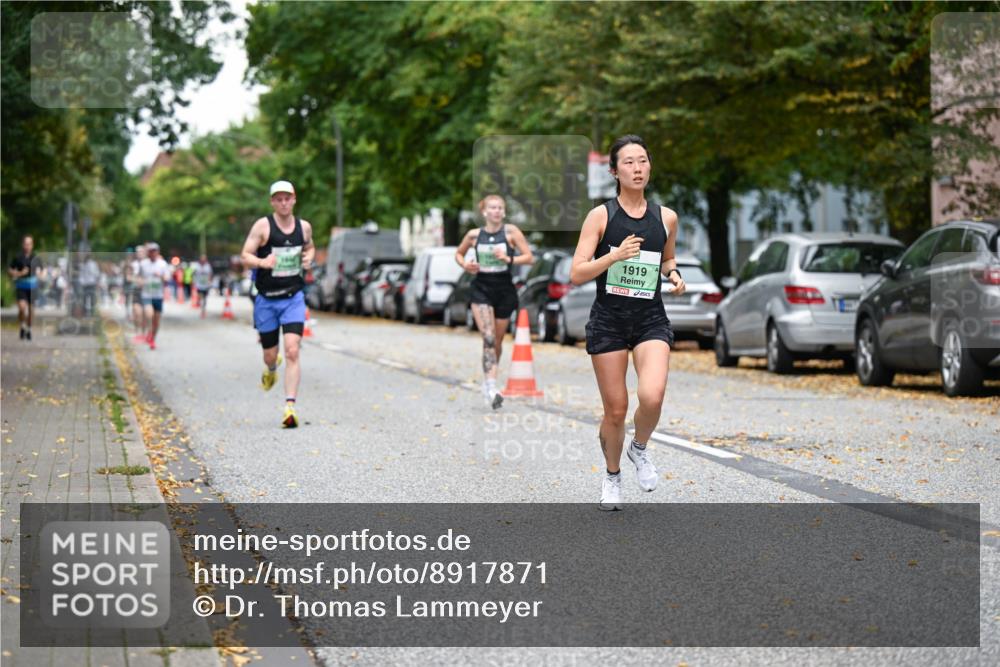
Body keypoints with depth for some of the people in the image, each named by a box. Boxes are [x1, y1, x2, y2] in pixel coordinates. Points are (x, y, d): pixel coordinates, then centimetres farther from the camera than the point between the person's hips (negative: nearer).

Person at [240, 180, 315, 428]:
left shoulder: (304, 227, 3)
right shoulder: (262, 226, -8)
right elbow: (245, 256, -10)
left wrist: (309, 257, -1)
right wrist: (262, 262, -31)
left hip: (294, 298, 1)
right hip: (267, 299, -1)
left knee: (292, 352, -15)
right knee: (270, 355, 10)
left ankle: (290, 408, -17)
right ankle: (271, 369, 50)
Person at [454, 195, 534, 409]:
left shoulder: (511, 231, -3)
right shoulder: (474, 235, 2)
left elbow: (529, 257, -4)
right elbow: (458, 253, 19)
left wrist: (509, 259, -20)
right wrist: (465, 265, -2)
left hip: (504, 289, 1)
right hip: (481, 289, -1)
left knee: (497, 341, 11)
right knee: (488, 338, -17)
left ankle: (488, 382, 33)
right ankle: (491, 387, -25)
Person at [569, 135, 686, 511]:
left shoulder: (666, 218, 5)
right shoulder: (601, 216, -4)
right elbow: (577, 274, -8)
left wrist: (673, 275, 3)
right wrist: (615, 255, -21)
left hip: (651, 320, 2)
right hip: (608, 320, -1)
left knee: (652, 397, -22)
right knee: (615, 410, 3)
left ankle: (640, 449, 10)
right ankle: (612, 477, 30)